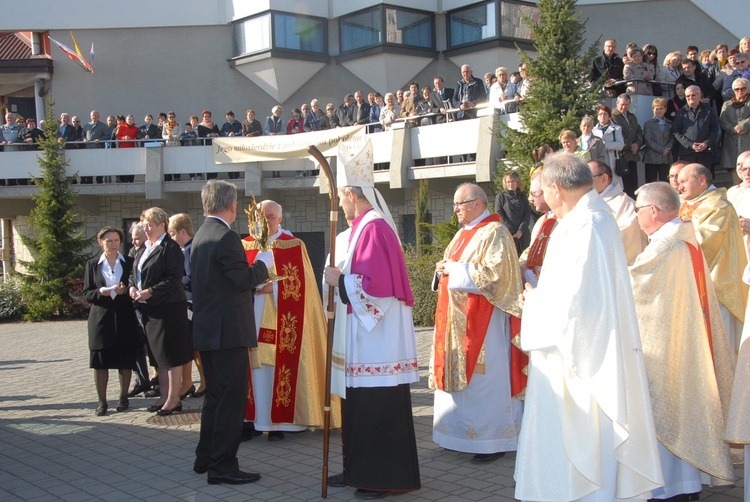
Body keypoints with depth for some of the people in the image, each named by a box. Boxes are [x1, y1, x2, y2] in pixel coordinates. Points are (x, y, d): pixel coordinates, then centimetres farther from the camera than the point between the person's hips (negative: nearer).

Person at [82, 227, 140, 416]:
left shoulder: (129, 263, 6)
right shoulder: (93, 264, 8)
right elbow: (86, 294, 6)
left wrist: (125, 291, -13)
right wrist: (100, 292, -14)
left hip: (124, 318, 0)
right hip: (101, 318, 0)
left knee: (125, 361, 3)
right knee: (100, 362, -1)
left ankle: (123, 397, 18)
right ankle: (102, 402, 8)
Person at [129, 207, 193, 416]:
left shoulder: (170, 248, -12)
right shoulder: (144, 248, 15)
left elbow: (174, 278, -19)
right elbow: (135, 273, 21)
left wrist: (150, 292, -22)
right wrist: (133, 286, 1)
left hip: (168, 308, -9)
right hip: (149, 309, 9)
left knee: (171, 355, -2)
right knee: (158, 354, 14)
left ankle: (174, 399, 4)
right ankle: (164, 396, 23)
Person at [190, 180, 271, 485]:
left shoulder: (200, 236, 12)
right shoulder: (226, 238, -17)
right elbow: (245, 279, -18)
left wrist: (253, 283, 22)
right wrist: (264, 262, -1)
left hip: (206, 330, 10)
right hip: (228, 331, -10)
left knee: (215, 396, 19)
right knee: (231, 399, -3)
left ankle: (205, 458, 27)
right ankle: (223, 466, 2)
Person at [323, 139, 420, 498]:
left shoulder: (374, 228, -17)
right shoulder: (365, 225, 14)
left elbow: (375, 283, -24)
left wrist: (339, 280, -13)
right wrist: (342, 277, 12)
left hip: (377, 336, -10)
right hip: (364, 334, 10)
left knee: (378, 406, -2)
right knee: (360, 404, 15)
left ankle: (385, 478, 7)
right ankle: (362, 470, 25)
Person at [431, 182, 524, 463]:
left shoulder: (494, 233, -11)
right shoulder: (464, 234, 18)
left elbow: (494, 272, -21)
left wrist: (456, 268, -15)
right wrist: (444, 269, 2)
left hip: (481, 320, -9)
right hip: (456, 318, 9)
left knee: (482, 378, -6)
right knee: (457, 374, 11)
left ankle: (493, 442, 3)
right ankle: (462, 433, 21)